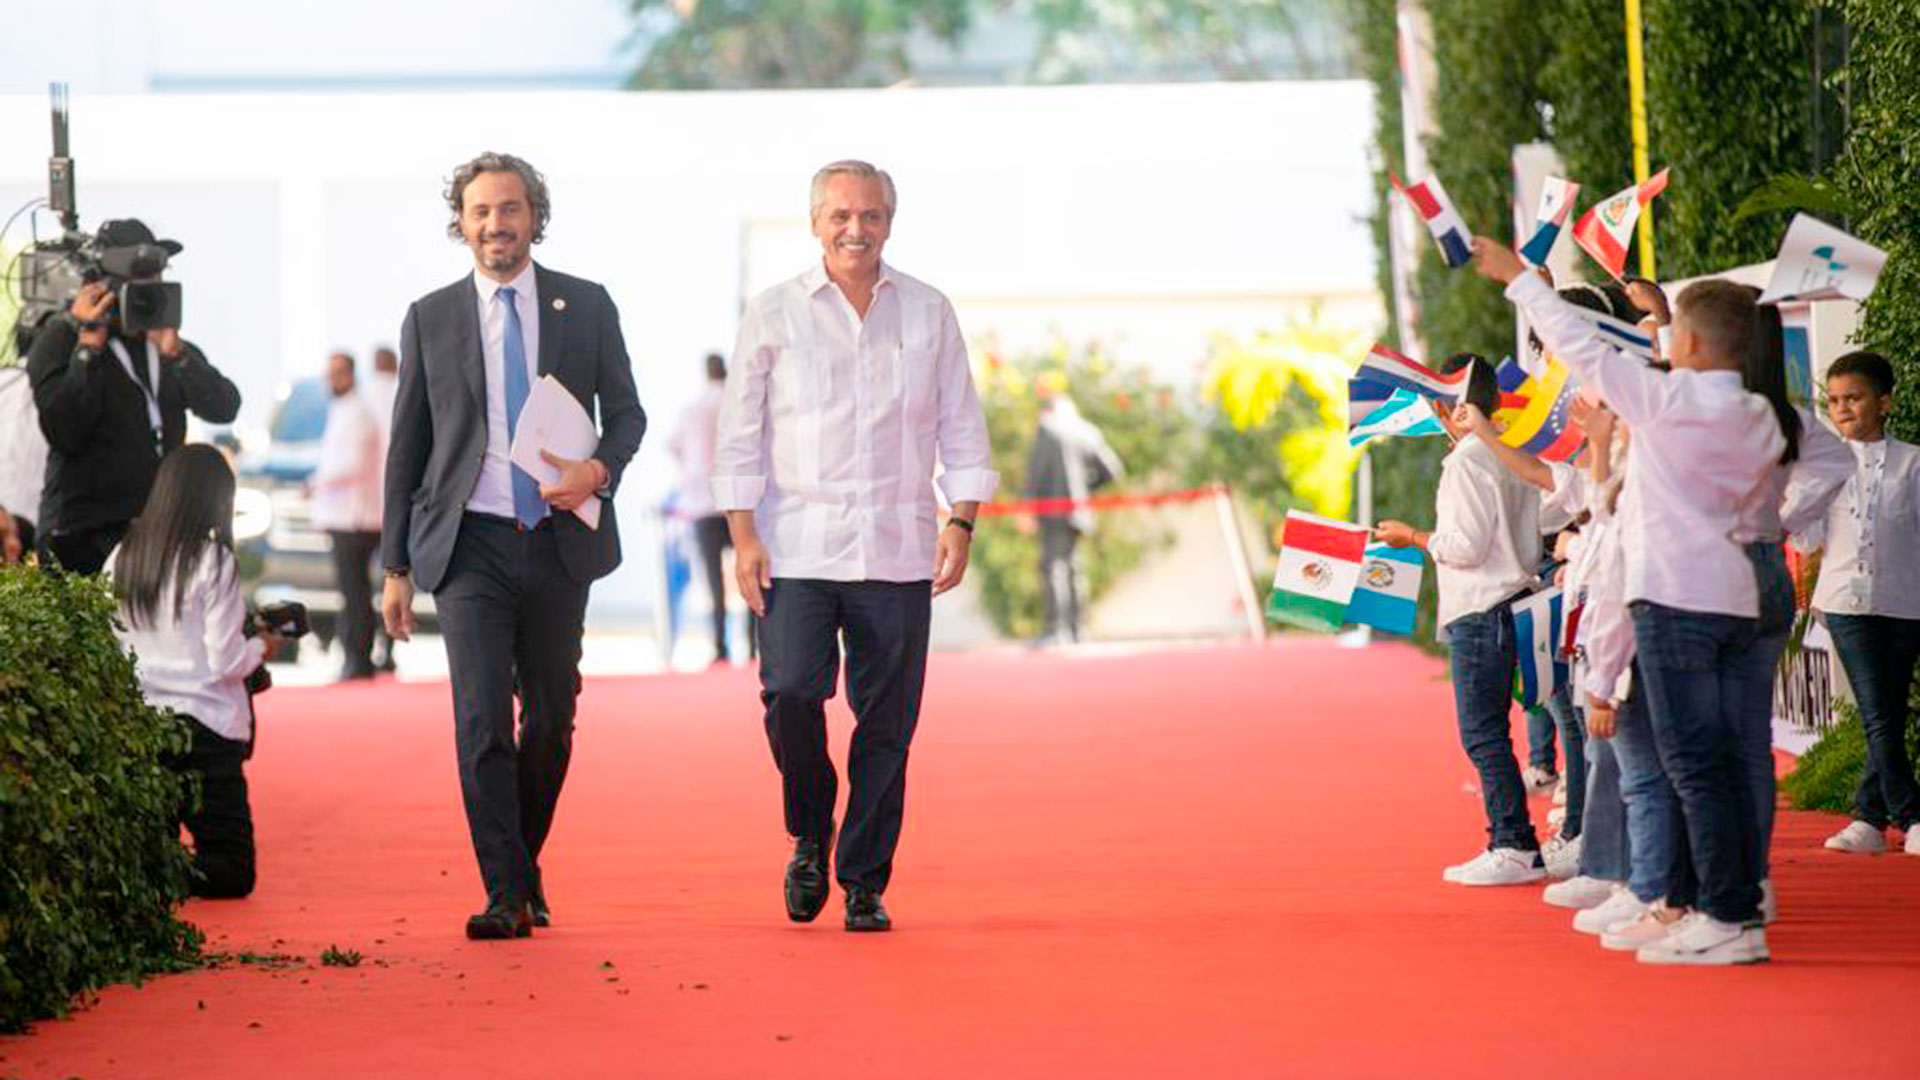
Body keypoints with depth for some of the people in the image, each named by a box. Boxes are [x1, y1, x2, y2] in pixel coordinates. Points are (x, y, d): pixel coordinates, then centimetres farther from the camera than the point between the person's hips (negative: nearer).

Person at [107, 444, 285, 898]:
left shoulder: (122, 558, 4)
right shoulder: (214, 562, -11)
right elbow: (226, 661, -13)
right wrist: (262, 647, 8)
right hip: (206, 728, -5)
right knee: (232, 871, 3)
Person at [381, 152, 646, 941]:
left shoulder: (586, 306, 6)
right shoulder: (430, 319, 4)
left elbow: (626, 411, 11)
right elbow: (406, 447, 7)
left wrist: (600, 470, -12)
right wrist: (397, 566, 4)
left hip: (559, 543, 2)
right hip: (471, 545, -2)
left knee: (552, 717, 11)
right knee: (482, 720, -12)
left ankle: (525, 863, 31)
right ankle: (506, 896, -9)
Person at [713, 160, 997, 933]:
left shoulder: (930, 313, 11)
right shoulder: (773, 315, 6)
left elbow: (960, 429, 13)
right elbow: (739, 434, 6)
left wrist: (961, 523, 1)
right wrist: (743, 535, -3)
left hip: (898, 556, 2)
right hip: (797, 551, -1)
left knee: (887, 724, 0)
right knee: (790, 693, -16)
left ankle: (864, 884, 10)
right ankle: (810, 839, 10)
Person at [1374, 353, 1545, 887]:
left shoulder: (1466, 462, -14)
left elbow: (1466, 545, -18)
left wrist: (1411, 537, -3)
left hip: (1479, 612, -10)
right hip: (1512, 599, 10)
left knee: (1483, 734, -7)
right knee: (1488, 733, 12)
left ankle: (1516, 848, -9)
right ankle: (1509, 843, 13)